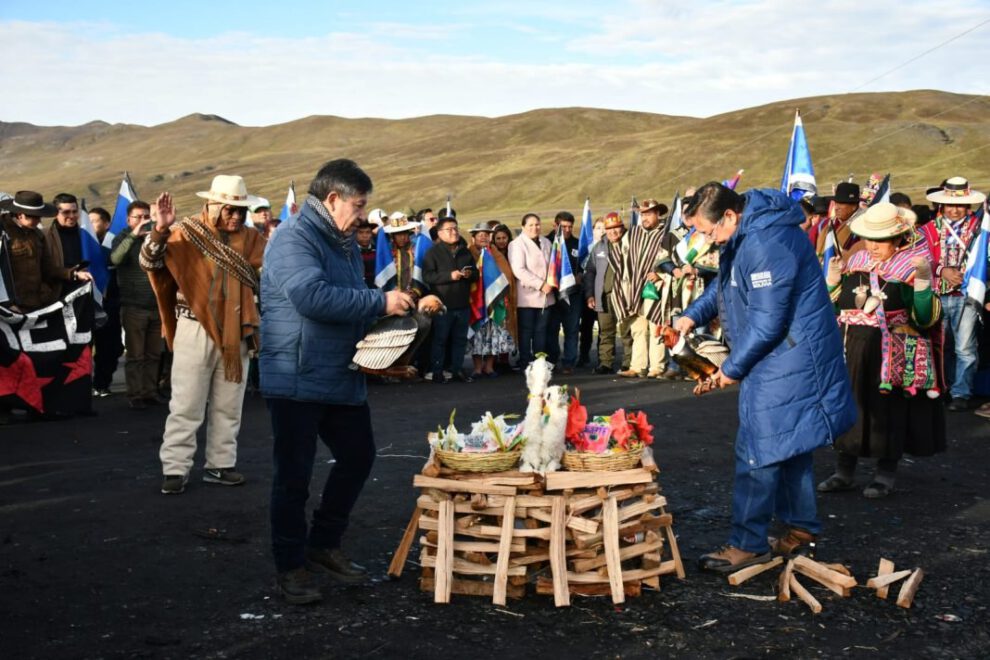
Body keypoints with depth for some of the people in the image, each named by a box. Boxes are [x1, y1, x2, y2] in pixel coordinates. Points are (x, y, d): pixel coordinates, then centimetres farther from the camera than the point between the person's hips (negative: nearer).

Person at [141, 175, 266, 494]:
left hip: (236, 332, 4)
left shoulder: (252, 239, 7)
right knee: (186, 404, -1)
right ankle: (175, 469, 4)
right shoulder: (188, 234, -6)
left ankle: (220, 464, 20)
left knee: (228, 405, 11)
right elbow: (150, 262, -14)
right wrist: (160, 230, -30)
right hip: (196, 329, -4)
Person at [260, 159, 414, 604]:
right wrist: (381, 302, -24)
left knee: (357, 457, 15)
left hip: (343, 379, 9)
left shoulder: (344, 242, 14)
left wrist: (384, 312, 6)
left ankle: (324, 545, 30)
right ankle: (290, 565, 13)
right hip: (297, 380, -9)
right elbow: (313, 296, -31)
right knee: (293, 475, 0)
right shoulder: (294, 239, -16)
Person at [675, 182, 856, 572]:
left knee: (758, 451, -6)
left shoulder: (765, 245, -26)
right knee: (787, 445, 19)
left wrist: (732, 369, -13)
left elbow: (768, 323, -25)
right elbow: (725, 285, 25)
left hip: (788, 360, -11)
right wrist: (693, 315, 9)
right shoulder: (745, 236, 8)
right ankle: (801, 527, 32)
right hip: (783, 359, 11)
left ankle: (748, 544, 2)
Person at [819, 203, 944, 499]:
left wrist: (922, 282, -25)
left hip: (892, 356, -5)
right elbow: (835, 309, 13)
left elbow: (926, 319, -13)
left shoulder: (911, 267, -6)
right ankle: (844, 472, 23)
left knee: (889, 411, 5)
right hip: (852, 353, 5)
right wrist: (833, 280, -1)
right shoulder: (855, 263, 7)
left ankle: (886, 475, 20)